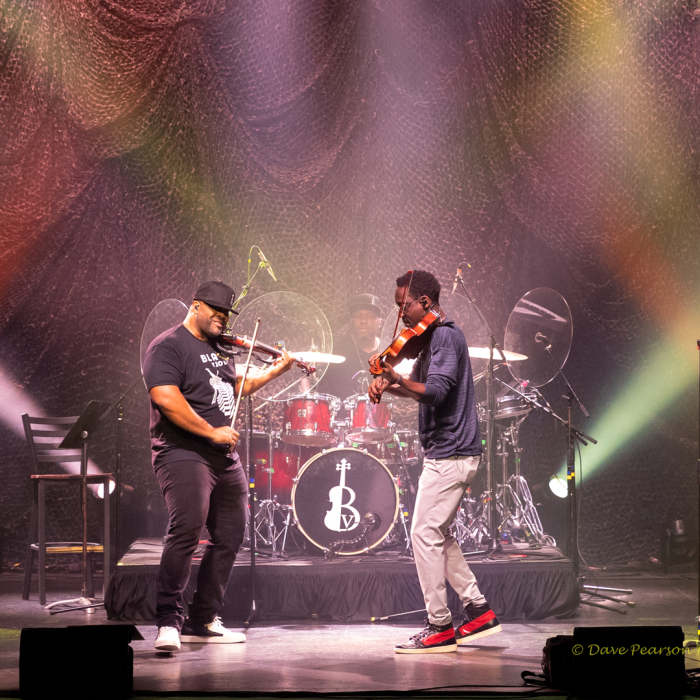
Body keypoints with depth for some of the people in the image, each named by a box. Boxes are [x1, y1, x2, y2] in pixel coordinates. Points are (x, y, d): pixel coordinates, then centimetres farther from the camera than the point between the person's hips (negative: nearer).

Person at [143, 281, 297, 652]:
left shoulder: (220, 349, 18)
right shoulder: (168, 346, -8)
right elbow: (166, 398, -21)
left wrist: (274, 371, 22)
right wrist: (212, 431, -21)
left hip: (224, 459, 9)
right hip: (183, 452, -9)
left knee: (229, 536, 10)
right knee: (186, 528, -23)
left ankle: (202, 621, 18)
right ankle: (168, 619, -18)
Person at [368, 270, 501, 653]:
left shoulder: (445, 336, -15)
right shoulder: (434, 337, 17)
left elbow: (436, 391, -26)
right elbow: (423, 390, 22)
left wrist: (394, 378, -18)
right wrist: (390, 386, 4)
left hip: (450, 454, -10)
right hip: (452, 452, 10)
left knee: (425, 534, -7)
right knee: (438, 534, 16)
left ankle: (440, 627, -3)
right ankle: (478, 609, 18)